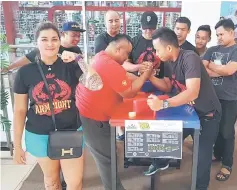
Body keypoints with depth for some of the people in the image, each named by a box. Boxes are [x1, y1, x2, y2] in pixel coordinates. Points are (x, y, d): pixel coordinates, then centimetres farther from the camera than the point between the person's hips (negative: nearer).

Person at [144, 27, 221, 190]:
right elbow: (167, 87, 4)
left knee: (202, 154, 0)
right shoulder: (168, 62, -3)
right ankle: (162, 162, 45)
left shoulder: (190, 58, -29)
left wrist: (163, 104, -47)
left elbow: (193, 93, -38)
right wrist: (149, 75, -10)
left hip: (207, 113, -7)